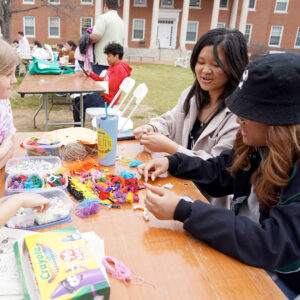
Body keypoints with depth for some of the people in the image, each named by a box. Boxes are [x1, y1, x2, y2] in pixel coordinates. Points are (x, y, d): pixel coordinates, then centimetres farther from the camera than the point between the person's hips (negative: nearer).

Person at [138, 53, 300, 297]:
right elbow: (218, 172, 8)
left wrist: (183, 211, -37)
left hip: (277, 280, -5)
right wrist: (171, 162, -7)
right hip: (240, 254, 6)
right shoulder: (258, 146, -6)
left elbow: (272, 246, -35)